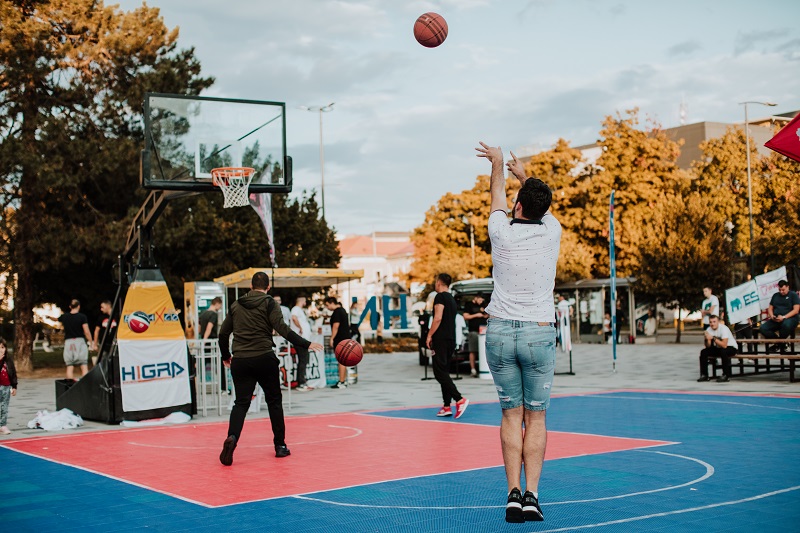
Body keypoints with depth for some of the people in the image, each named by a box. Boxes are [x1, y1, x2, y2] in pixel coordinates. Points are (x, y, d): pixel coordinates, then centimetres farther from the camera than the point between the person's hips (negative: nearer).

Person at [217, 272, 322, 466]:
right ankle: (280, 446, 14)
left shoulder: (236, 305, 13)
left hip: (240, 361, 3)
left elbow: (223, 333, 17)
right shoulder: (269, 303, 0)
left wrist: (226, 356, 31)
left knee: (241, 402, 3)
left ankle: (232, 437, -23)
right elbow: (282, 329, -13)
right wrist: (306, 344, -12)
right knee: (274, 401, 11)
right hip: (264, 359, -3)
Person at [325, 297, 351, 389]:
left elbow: (336, 326, -20)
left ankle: (341, 382, -9)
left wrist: (332, 338, -16)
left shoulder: (337, 312, -14)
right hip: (346, 338, 10)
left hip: (340, 339, -10)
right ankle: (344, 380, 20)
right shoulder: (342, 310, 17)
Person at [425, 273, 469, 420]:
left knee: (439, 372, -9)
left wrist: (429, 335, -12)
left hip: (441, 339, -9)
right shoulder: (452, 299, 19)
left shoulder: (440, 297, -9)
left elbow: (438, 318, -18)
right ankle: (447, 407, 8)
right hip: (451, 339, 9)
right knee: (444, 372, 11)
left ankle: (460, 399, -20)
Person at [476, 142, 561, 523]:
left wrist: (497, 163, 38)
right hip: (539, 333, 0)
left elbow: (497, 197, 19)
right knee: (536, 418, 5)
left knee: (511, 416, 7)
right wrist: (523, 175, 42)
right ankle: (531, 495, -1)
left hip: (500, 332, 0)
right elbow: (544, 207, 23)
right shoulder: (551, 233, -1)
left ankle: (513, 494, 1)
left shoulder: (502, 233, -3)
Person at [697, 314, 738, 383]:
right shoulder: (709, 330, -5)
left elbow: (724, 345, -34)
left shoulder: (724, 328, -24)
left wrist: (713, 338, -35)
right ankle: (704, 375, -6)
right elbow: (708, 346, -9)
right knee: (703, 352, -12)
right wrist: (707, 339, -28)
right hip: (718, 348, 6)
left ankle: (726, 375, -26)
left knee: (723, 351, -38)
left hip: (731, 347, -6)